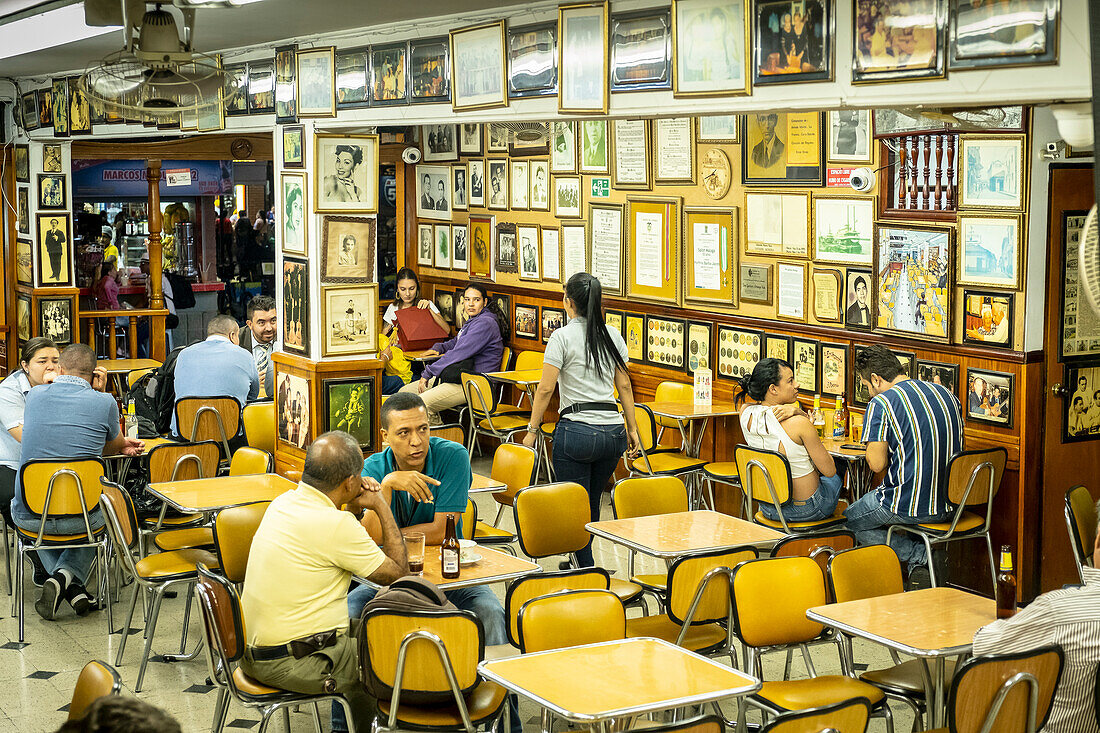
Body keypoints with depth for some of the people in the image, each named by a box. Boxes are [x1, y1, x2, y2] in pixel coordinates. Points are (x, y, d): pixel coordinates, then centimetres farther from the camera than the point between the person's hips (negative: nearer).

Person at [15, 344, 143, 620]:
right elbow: (113, 449, 14)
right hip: (80, 518, -1)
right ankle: (70, 574, 6)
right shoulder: (104, 403, -7)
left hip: (29, 517, 2)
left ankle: (72, 589, 14)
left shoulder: (35, 395, 3)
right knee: (99, 512, 35)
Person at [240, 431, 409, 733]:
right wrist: (381, 506, -1)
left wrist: (355, 506, 8)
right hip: (294, 664, -9)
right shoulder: (335, 524, -22)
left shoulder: (283, 502, 4)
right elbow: (397, 572, -9)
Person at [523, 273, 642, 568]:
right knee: (592, 505, 20)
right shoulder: (613, 336, 8)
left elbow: (545, 389, -9)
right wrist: (632, 428, 17)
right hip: (613, 432, 6)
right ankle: (581, 560, 34)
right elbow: (624, 385, 11)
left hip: (576, 430, -6)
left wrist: (532, 431, -2)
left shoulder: (562, 337, -7)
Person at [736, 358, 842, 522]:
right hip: (806, 509, -5)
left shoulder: (746, 413, -11)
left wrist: (795, 410, -18)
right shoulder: (799, 423, -28)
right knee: (835, 479, 32)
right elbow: (829, 471, -17)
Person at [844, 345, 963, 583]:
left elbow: (877, 464, -15)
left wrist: (873, 446, 5)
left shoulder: (881, 404, -13)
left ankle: (920, 555, 0)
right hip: (950, 504, 7)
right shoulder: (947, 395, 8)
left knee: (849, 519, 18)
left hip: (909, 506, -7)